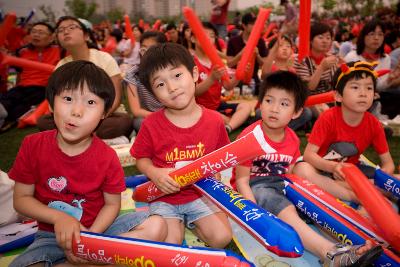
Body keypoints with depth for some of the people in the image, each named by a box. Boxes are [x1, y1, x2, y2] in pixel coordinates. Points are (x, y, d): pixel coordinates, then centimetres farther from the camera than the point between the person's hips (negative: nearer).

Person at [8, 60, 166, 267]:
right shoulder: (33, 146, -8)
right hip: (52, 235, -1)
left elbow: (112, 204, -3)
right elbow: (21, 198, -2)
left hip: (97, 229, 2)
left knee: (156, 226, -22)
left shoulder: (106, 157, -11)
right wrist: (59, 218, -18)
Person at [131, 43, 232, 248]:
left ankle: (190, 223, 16)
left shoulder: (214, 121, -8)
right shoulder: (151, 124, -11)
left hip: (201, 194, 1)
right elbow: (141, 159, -1)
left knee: (221, 238, -13)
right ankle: (177, 224, 16)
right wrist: (154, 173, -19)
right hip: (164, 196, -1)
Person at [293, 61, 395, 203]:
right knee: (302, 169, -36)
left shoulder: (374, 125, -8)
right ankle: (355, 197, -28)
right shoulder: (328, 118, -18)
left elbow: (388, 163, -3)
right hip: (324, 168, -3)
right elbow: (309, 154, -22)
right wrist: (333, 167, -41)